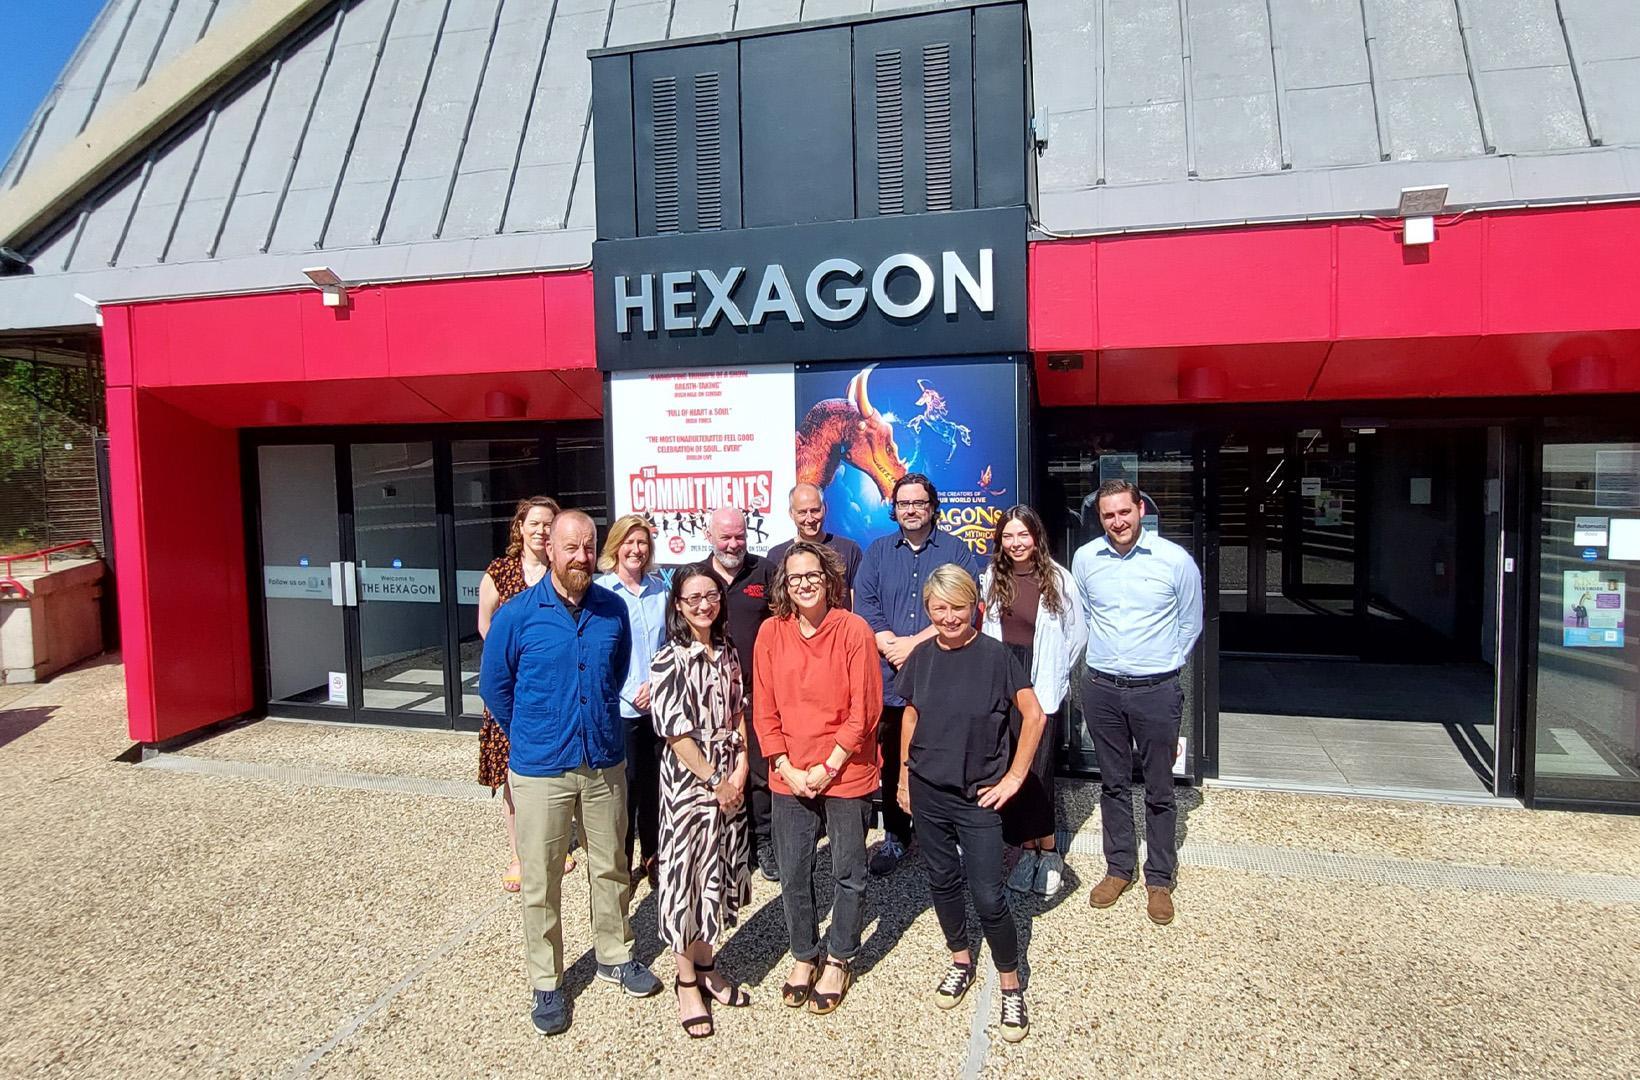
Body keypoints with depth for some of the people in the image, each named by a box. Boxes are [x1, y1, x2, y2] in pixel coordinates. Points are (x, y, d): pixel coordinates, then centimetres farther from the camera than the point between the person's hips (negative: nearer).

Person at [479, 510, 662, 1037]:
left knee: (611, 868, 16)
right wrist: (531, 736, 10)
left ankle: (614, 956, 36)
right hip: (541, 770, -2)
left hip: (606, 763, 3)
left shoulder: (613, 609, -2)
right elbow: (494, 686, 3)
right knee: (540, 883, 7)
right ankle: (546, 983, 24)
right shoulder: (518, 613, -9)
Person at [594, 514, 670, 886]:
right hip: (619, 708, -4)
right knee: (624, 786, 2)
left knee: (655, 784, 12)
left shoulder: (660, 587, 7)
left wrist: (656, 684, -5)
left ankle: (652, 857, 28)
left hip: (659, 704, 4)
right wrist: (631, 694, -10)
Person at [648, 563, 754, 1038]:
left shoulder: (729, 655, 6)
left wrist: (741, 770, -5)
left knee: (718, 874, 14)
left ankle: (705, 967, 32)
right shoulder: (669, 661, -11)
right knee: (685, 875, 4)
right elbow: (676, 732, -14)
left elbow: (740, 716, 8)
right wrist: (715, 780, -13)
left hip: (730, 780, 5)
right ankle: (686, 982, 20)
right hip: (688, 780, -5)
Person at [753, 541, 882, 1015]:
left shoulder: (854, 630, -12)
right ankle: (803, 956, 34)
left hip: (847, 775, -2)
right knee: (793, 874, 12)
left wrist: (827, 768, -12)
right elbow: (764, 711, 1)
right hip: (789, 777, 3)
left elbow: (864, 711, -11)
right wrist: (788, 769, -6)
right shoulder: (771, 633, -2)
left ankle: (839, 960, 32)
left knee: (849, 874, 11)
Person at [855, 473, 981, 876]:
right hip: (890, 679, 2)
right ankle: (895, 837, 24)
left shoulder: (956, 551, 4)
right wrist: (894, 648, -12)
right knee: (893, 763, 10)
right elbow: (864, 607, 1)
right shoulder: (877, 552, 12)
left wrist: (915, 642, -12)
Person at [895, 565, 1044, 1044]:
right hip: (928, 792, 4)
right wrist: (904, 777, 12)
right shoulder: (921, 657, -1)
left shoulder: (995, 655, -13)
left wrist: (1014, 777, -10)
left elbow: (1034, 716, -11)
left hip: (978, 797, -4)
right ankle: (960, 961, 39)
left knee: (988, 896, -2)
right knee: (943, 881, 17)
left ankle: (1011, 986, 19)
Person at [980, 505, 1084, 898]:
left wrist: (1054, 674, 3)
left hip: (1039, 687, -4)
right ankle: (1027, 847, 18)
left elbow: (1076, 635, 2)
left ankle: (1048, 851, 10)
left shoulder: (1058, 579, -5)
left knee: (1034, 768, -6)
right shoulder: (992, 578, 7)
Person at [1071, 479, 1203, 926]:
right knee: (1113, 784, 13)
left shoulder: (1175, 560, -8)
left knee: (1159, 789, 7)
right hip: (1101, 688, 3)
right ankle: (1118, 867, 28)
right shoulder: (1084, 559, 0)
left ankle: (1159, 880, 21)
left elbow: (1190, 624, 5)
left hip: (1157, 690, -2)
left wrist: (1163, 666, 8)